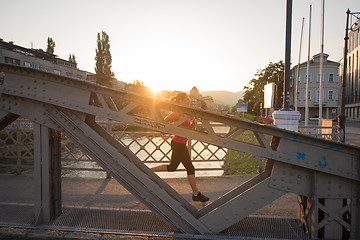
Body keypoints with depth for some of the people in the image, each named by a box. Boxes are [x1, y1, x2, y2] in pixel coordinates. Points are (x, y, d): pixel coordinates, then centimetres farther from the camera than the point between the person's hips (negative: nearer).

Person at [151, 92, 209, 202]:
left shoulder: (184, 112, 11)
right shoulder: (178, 113, -17)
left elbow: (188, 127, 20)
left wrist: (193, 123, -1)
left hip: (179, 143, 10)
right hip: (178, 144, -10)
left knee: (172, 167, 20)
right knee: (190, 168, 1)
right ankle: (196, 194, 15)